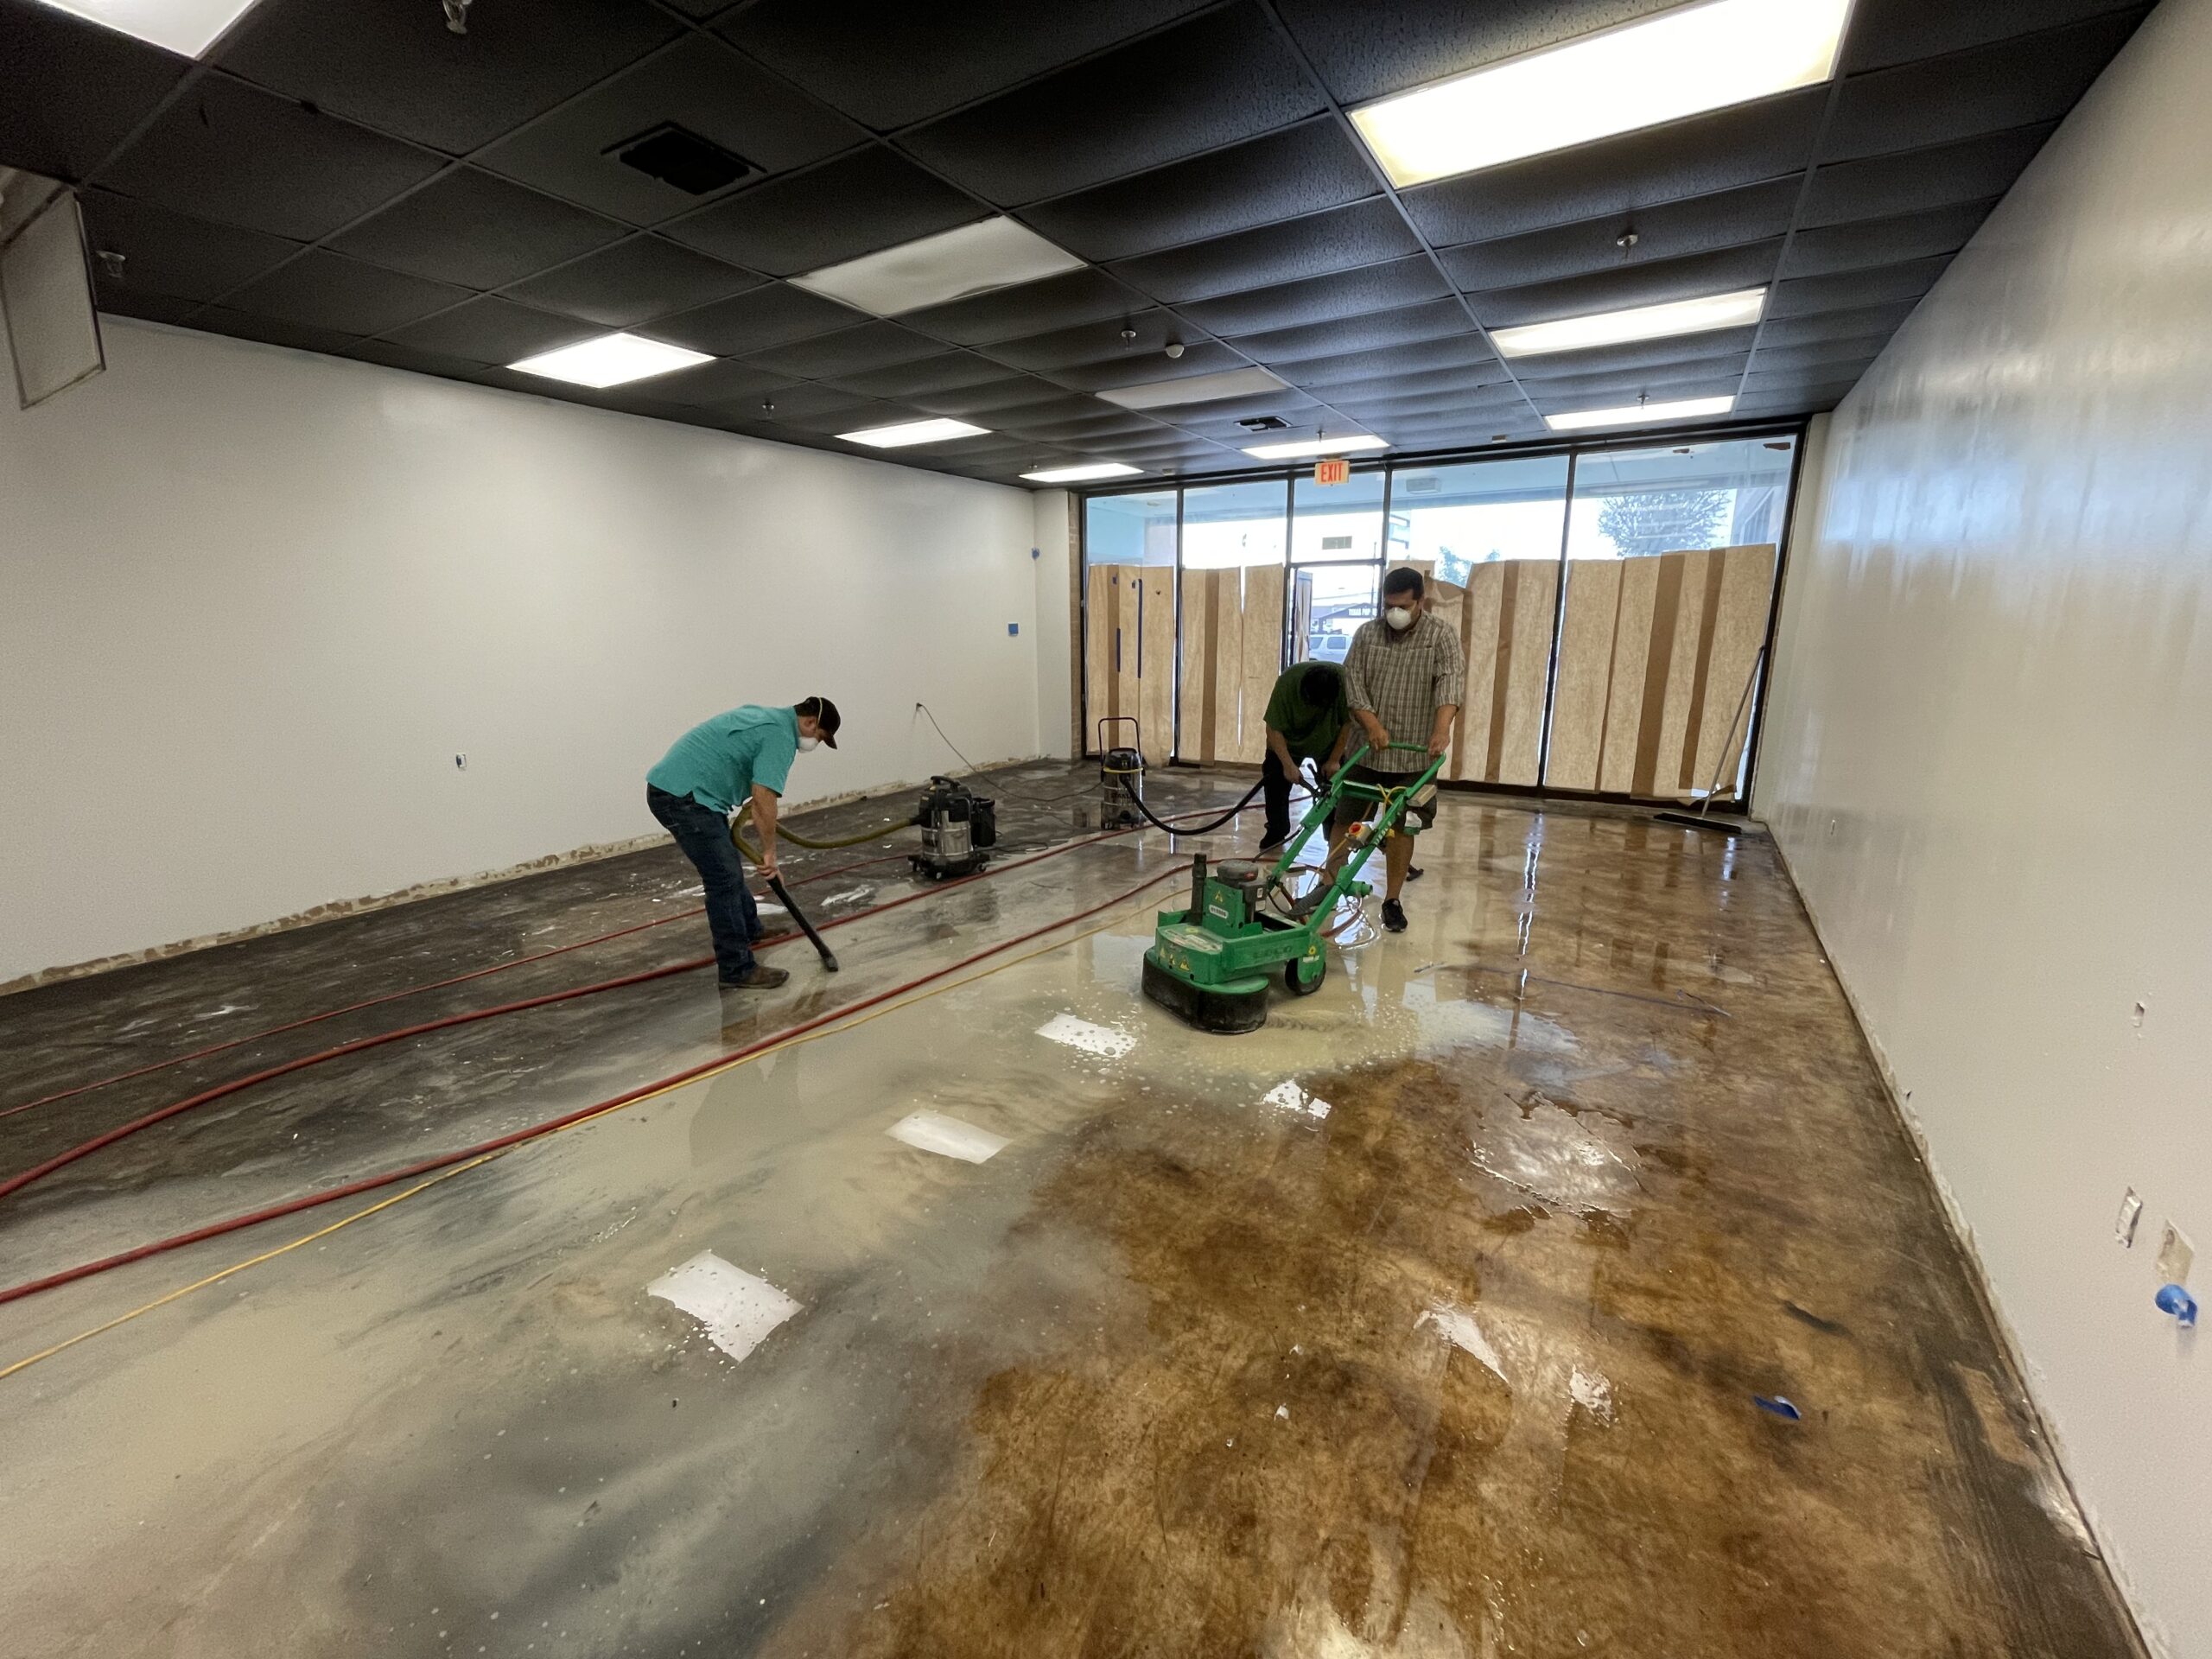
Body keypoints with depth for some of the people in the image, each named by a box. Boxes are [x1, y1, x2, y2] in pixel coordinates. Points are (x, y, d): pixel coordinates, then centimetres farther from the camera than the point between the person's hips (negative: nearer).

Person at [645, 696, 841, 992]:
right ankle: (736, 969, 1)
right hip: (683, 796, -11)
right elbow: (763, 800, -18)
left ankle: (750, 930, 42)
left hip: (671, 787, 11)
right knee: (725, 879, -6)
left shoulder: (768, 718, 20)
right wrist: (769, 851, -8)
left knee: (728, 866, 23)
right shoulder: (781, 735, -11)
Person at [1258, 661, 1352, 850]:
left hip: (1329, 742, 1)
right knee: (1276, 781, -3)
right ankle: (1276, 832, 13)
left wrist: (1334, 760, -17)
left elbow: (1348, 722, -18)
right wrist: (1288, 764, -34)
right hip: (1289, 740, 0)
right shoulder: (1287, 683, -35)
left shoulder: (1344, 680, -32)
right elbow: (1273, 729, -29)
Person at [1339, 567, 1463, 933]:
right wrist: (1372, 725, -18)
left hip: (1412, 755, -2)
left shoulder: (1442, 638, -4)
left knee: (1402, 827, 3)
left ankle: (1392, 900, 15)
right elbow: (1352, 681, -3)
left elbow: (1452, 681, -19)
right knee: (1345, 818, 8)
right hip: (1364, 749, 2)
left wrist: (1441, 729, -37)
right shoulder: (1366, 633, 3)